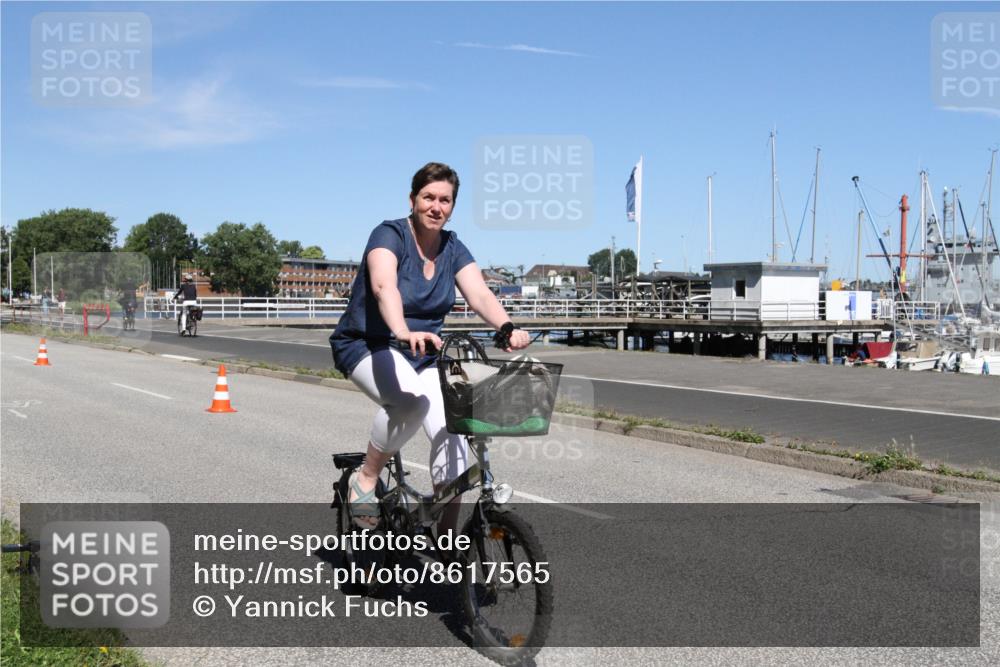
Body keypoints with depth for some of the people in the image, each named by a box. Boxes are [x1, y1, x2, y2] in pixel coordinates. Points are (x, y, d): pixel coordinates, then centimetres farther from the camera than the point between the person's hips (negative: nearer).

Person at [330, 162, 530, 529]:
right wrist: (404, 332, -55)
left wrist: (508, 328, -36)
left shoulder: (453, 249, 1)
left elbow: (480, 295, -15)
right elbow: (384, 287, -36)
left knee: (452, 435, -13)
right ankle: (365, 479, -11)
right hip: (367, 345, -5)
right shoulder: (389, 235, -16)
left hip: (422, 354, 5)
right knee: (411, 400, -35)